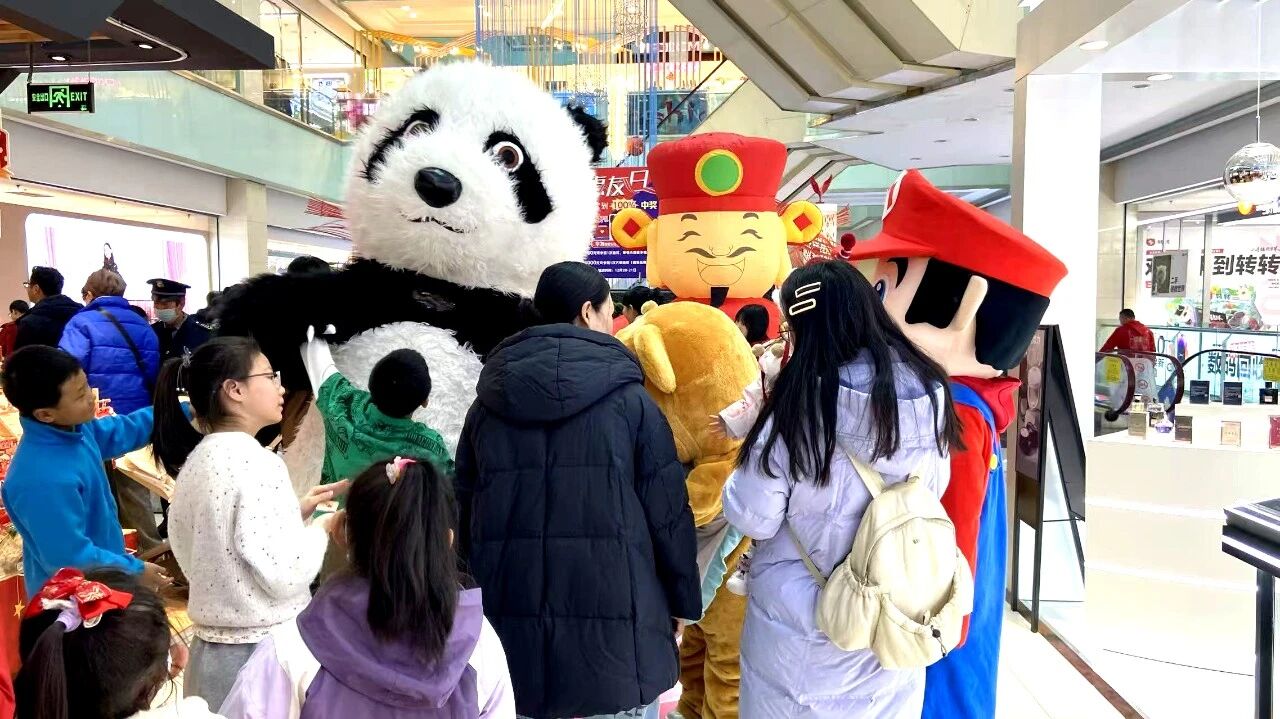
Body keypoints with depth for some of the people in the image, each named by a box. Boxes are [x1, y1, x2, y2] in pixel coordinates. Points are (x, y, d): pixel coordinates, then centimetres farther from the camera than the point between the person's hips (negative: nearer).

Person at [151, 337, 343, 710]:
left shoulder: (196, 461, 5)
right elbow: (284, 576, -22)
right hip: (262, 652, -8)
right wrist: (323, 526, -6)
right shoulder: (256, 462, -20)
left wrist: (296, 513, 9)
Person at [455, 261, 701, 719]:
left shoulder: (488, 402, 7)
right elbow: (667, 510, -5)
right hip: (612, 619, -3)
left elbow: (463, 509, 13)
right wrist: (681, 600, 7)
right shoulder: (628, 398, -5)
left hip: (511, 617, 4)